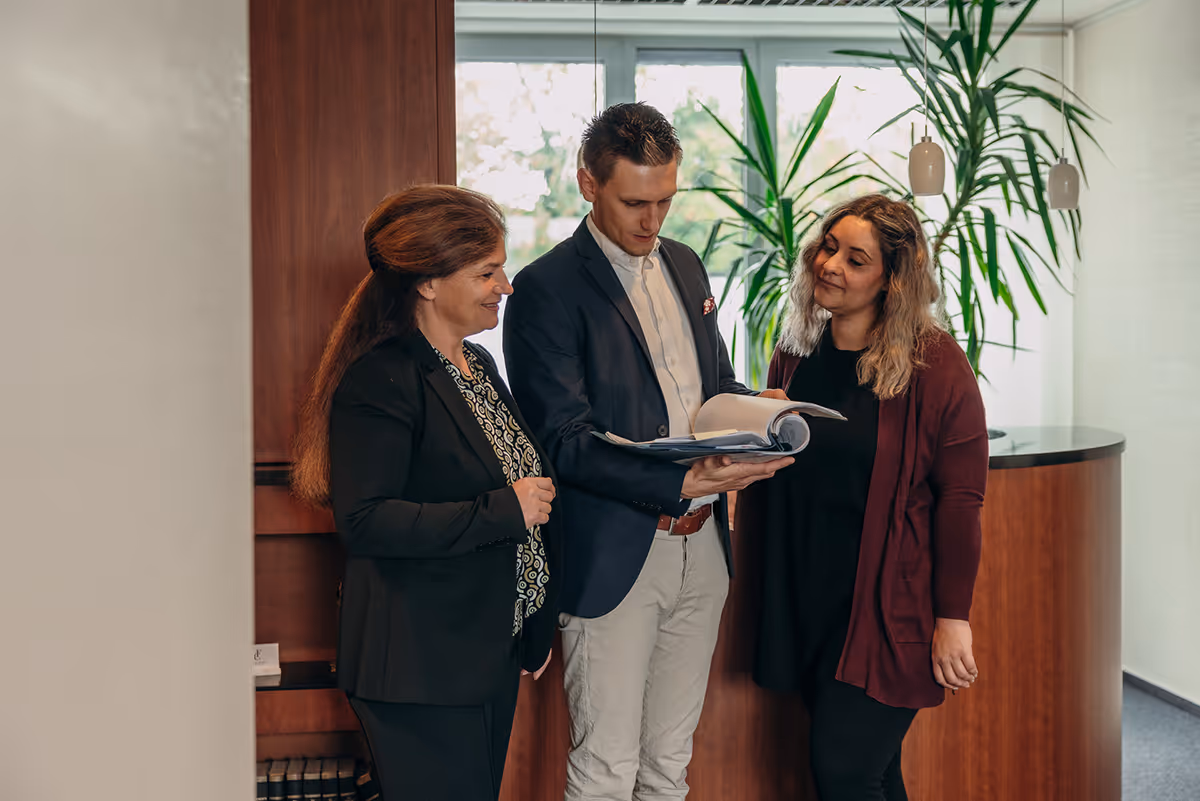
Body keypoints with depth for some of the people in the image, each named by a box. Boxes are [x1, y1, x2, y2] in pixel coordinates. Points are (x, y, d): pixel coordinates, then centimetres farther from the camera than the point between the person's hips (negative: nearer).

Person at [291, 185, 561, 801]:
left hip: (493, 651, 9)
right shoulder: (378, 381, -17)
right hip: (422, 668, -9)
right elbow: (364, 520, -25)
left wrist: (536, 629, 19)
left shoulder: (479, 365, 12)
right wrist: (504, 511, -22)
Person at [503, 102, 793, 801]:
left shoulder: (684, 264, 11)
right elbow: (566, 442, -17)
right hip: (615, 555, -6)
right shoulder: (547, 289, -12)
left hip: (702, 546, 7)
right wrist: (684, 481, -27)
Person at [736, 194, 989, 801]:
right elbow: (767, 477, 15)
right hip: (805, 602, 5)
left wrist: (953, 617, -12)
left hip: (889, 609, -5)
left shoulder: (934, 364, -9)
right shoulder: (796, 355, 7)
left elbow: (959, 499, -10)